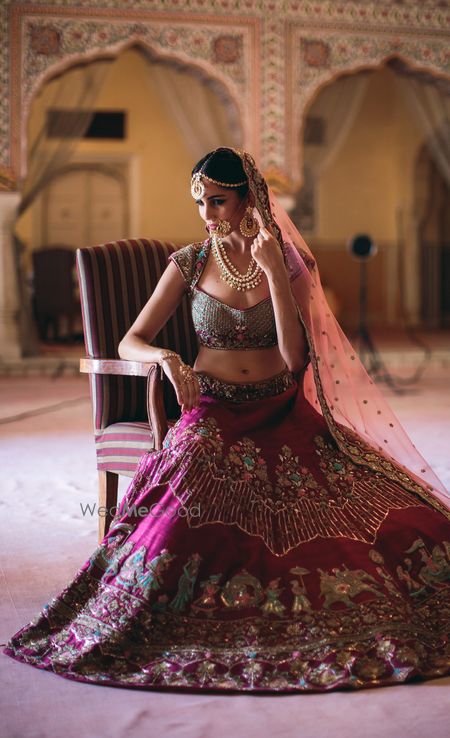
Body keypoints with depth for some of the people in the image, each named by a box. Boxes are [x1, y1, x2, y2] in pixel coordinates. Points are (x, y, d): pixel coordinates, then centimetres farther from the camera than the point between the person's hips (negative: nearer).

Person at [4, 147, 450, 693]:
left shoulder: (289, 258, 3)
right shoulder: (189, 263, 4)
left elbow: (294, 356, -8)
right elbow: (130, 342, 3)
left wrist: (274, 272, -15)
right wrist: (165, 356, -20)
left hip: (283, 415, 1)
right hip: (214, 412, -1)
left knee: (396, 511, -20)